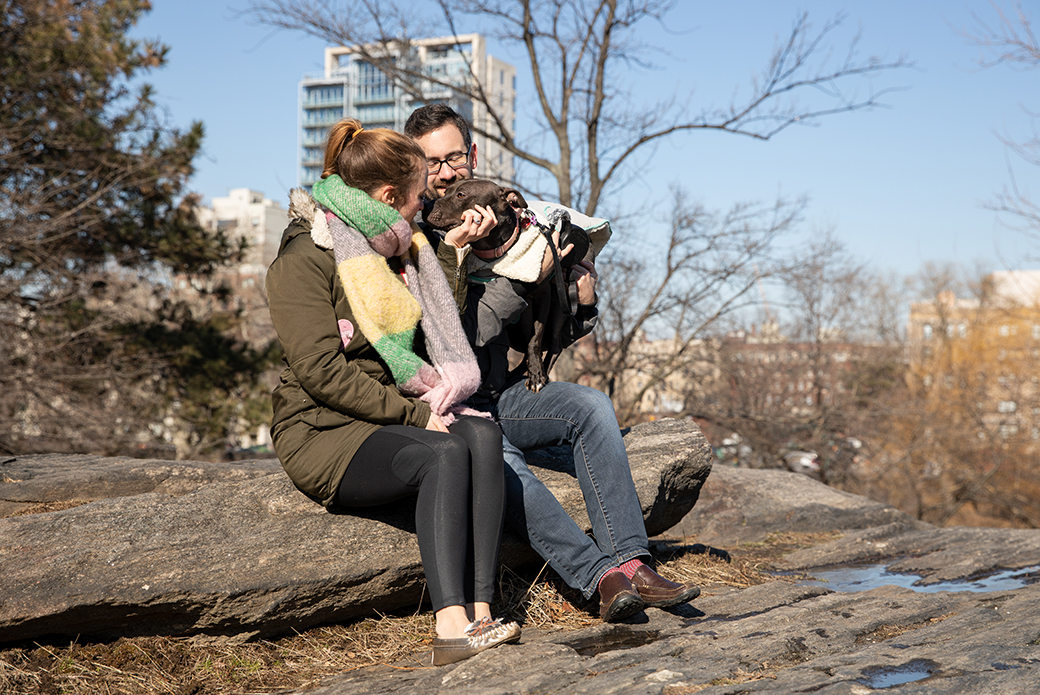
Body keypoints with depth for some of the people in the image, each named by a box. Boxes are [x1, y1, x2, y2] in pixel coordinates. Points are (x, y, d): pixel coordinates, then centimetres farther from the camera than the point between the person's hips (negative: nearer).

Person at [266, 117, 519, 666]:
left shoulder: (396, 251, 18)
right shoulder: (303, 260, -8)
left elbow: (441, 331, 22)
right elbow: (323, 373, -17)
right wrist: (414, 414, -20)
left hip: (398, 414, 7)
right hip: (323, 433, -7)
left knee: (482, 436, -24)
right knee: (445, 454, -32)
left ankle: (478, 613, -32)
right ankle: (451, 627, -39)